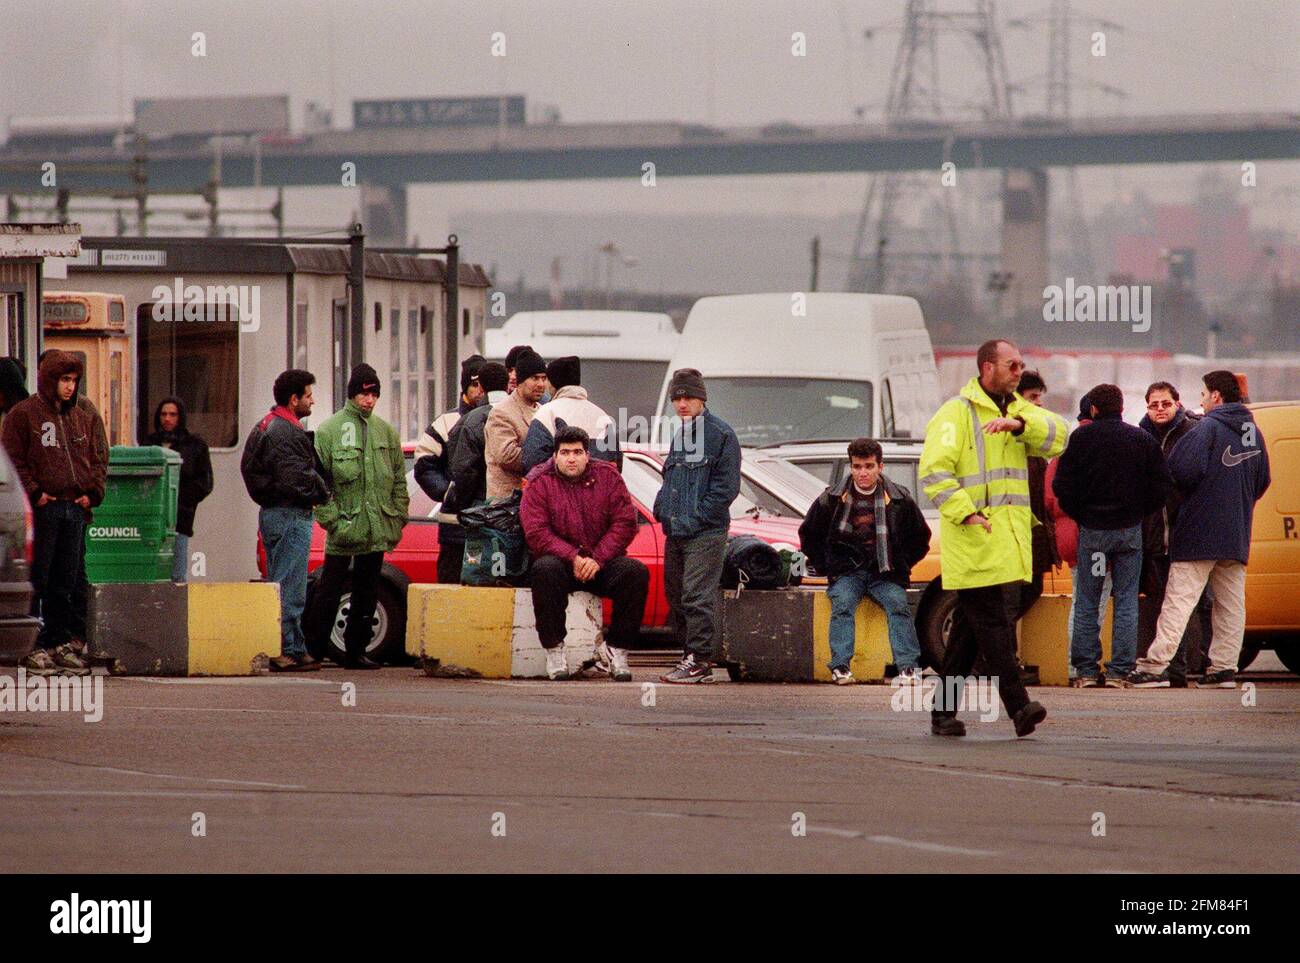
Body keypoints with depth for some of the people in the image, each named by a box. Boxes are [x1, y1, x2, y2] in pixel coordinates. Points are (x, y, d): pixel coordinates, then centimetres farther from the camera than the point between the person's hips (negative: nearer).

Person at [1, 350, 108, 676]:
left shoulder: (84, 418, 16)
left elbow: (98, 458, 18)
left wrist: (92, 491, 3)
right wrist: (34, 493, -14)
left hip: (76, 509, 6)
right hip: (42, 510, -6)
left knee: (66, 582, 9)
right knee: (37, 580, -4)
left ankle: (60, 643, 15)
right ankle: (32, 647, -3)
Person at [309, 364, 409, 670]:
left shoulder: (386, 432, 10)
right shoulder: (329, 430, -4)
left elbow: (399, 480, 14)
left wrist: (398, 518, 6)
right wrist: (330, 518, -13)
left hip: (377, 530, 5)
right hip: (344, 528, -5)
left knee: (366, 594, 9)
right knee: (329, 593, -3)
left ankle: (356, 651, 17)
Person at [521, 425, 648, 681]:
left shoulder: (607, 476, 5)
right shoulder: (539, 484, 0)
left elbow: (625, 524, -3)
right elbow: (536, 533, -10)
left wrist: (597, 559, -16)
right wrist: (573, 558, -23)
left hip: (602, 563, 2)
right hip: (559, 559, -2)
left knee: (636, 572, -26)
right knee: (545, 571, -36)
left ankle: (617, 650, -17)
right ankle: (554, 650, -28)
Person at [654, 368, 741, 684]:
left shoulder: (721, 435, -7)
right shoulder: (679, 435, 18)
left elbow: (726, 488, -11)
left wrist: (694, 518, -14)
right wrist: (661, 507, 8)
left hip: (706, 532, -8)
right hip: (676, 533, 8)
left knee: (697, 596, -12)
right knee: (675, 596, 10)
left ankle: (699, 662, -11)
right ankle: (691, 655, 18)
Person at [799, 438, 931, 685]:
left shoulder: (900, 500, 4)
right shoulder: (832, 500, 3)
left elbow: (921, 538, 18)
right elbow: (808, 536, 17)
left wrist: (901, 566, 10)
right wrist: (827, 567, 9)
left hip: (885, 574, 0)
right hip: (846, 572, 0)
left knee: (898, 605, -27)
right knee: (842, 604, -29)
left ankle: (908, 667, -34)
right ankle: (840, 667, -37)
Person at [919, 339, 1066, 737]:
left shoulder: (1019, 410, 17)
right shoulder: (957, 412, -5)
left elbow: (1058, 436, 1)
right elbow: (934, 470, -12)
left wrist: (1019, 423, -17)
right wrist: (965, 512, -21)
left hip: (1010, 539, 7)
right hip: (974, 541, -7)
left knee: (969, 628, 10)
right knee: (992, 624, -12)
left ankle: (944, 710, 15)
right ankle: (1019, 707, -19)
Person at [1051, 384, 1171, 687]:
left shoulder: (1080, 438, -3)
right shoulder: (1143, 440, 2)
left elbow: (1062, 486, -6)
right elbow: (1161, 485, 2)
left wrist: (1078, 515, 9)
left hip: (1092, 528, -1)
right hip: (1130, 529, 1)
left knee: (1087, 603, 5)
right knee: (1126, 602, 4)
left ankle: (1086, 670, 2)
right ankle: (1118, 670, -1)